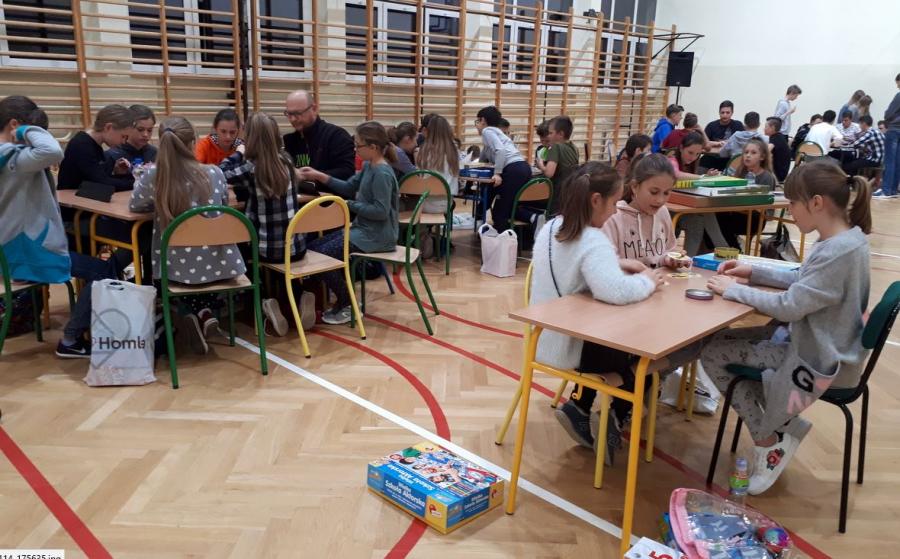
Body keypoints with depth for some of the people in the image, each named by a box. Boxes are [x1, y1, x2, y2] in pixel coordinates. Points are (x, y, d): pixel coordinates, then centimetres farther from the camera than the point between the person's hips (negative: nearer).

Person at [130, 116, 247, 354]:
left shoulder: (152, 177, -11)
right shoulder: (215, 173, -7)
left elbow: (135, 206, 9)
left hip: (179, 269, -1)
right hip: (219, 265, 1)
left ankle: (201, 313, 10)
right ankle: (207, 311, 10)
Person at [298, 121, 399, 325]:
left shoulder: (382, 173, -20)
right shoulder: (368, 167, 9)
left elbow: (381, 211, -24)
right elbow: (348, 188, 15)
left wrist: (351, 205, -15)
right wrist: (318, 176, 6)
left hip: (377, 236, -10)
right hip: (363, 229, 10)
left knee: (324, 254, -16)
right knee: (312, 247, 6)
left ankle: (348, 305, 4)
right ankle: (343, 300, 14)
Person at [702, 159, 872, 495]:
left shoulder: (837, 252, -27)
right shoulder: (845, 239, 3)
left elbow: (788, 306, -27)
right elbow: (803, 281, 16)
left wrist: (734, 290, -15)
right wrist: (754, 272, 8)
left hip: (817, 361, -10)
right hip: (818, 343, 10)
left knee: (713, 355, -7)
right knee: (719, 341, 10)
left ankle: (769, 439, 4)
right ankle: (782, 425, 9)